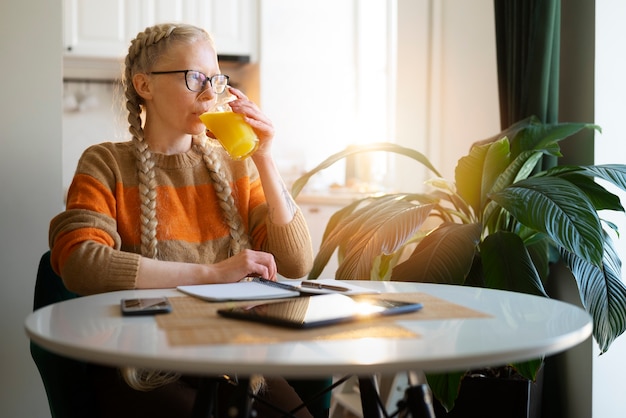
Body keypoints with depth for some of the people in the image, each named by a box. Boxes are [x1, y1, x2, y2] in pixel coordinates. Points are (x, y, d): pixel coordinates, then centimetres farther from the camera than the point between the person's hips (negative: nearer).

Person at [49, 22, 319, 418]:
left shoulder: (233, 164, 10)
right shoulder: (107, 163, 1)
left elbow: (296, 264, 2)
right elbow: (79, 263, -18)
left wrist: (264, 159, -7)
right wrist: (212, 272, -20)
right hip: (144, 372, -4)